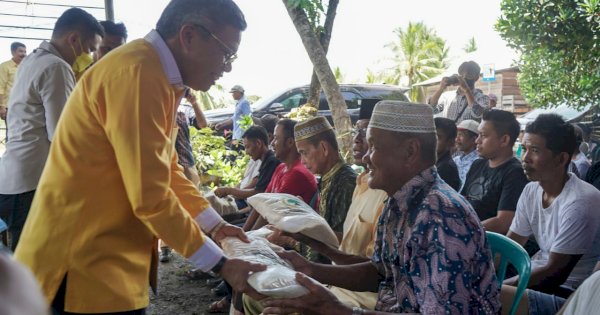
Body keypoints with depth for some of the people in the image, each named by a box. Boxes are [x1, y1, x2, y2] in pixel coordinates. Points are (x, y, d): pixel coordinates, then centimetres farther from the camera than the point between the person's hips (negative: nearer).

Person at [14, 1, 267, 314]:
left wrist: (215, 224, 10)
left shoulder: (158, 76, 8)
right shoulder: (138, 74, -23)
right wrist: (220, 263, -15)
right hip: (83, 262, -9)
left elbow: (167, 171, 15)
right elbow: (151, 198, -24)